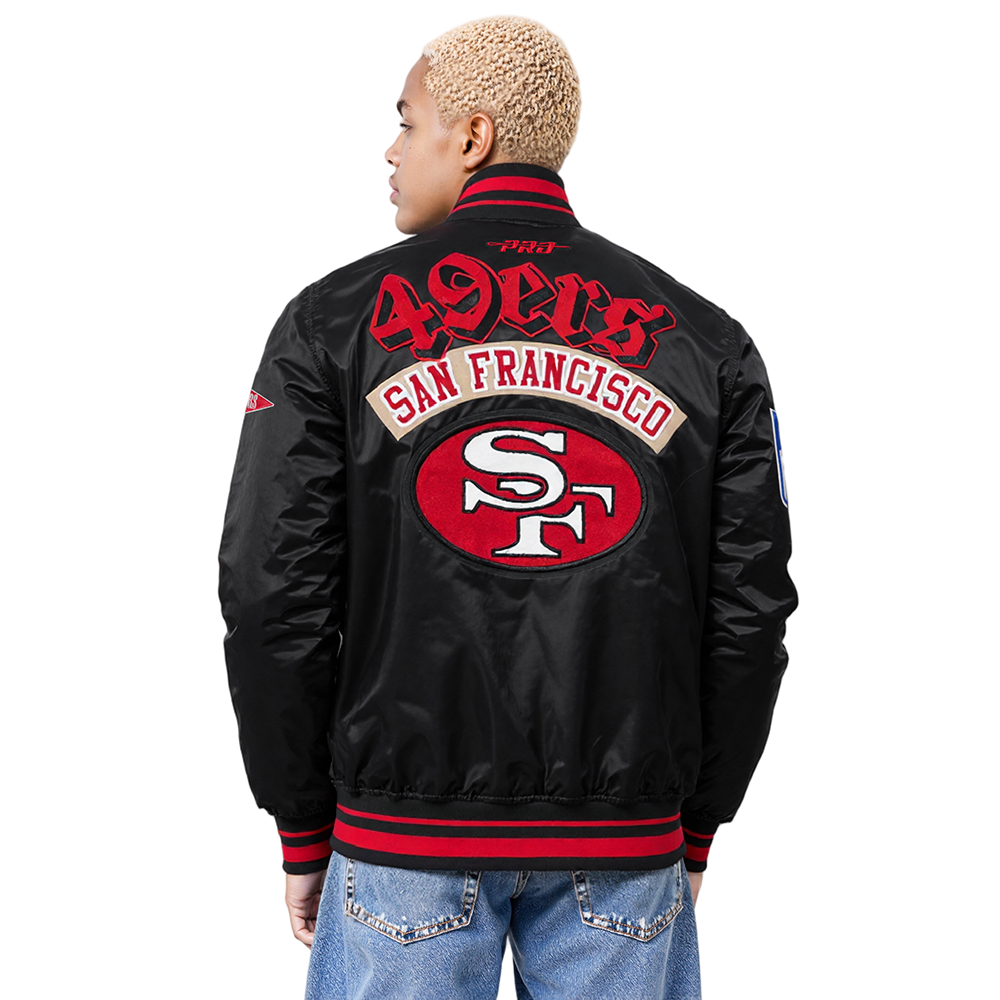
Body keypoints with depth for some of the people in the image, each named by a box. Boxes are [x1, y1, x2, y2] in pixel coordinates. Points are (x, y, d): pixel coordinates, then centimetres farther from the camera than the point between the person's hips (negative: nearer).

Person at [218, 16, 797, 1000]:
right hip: (628, 843, 2)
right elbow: (749, 605, 2)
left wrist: (304, 834, 6)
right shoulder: (706, 342, 3)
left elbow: (274, 594, -4)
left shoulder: (334, 324, -2)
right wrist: (696, 830, 11)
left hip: (404, 835, -1)